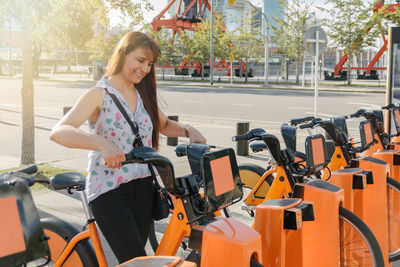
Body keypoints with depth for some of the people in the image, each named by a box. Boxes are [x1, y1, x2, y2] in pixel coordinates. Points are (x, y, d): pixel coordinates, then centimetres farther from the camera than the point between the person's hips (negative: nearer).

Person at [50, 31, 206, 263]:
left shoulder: (144, 95, 12)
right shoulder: (99, 95, -8)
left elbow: (164, 125, 28)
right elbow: (58, 132, -21)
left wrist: (187, 130, 6)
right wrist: (101, 143, -39)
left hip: (143, 188, 6)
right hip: (108, 190, -6)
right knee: (135, 259, -17)